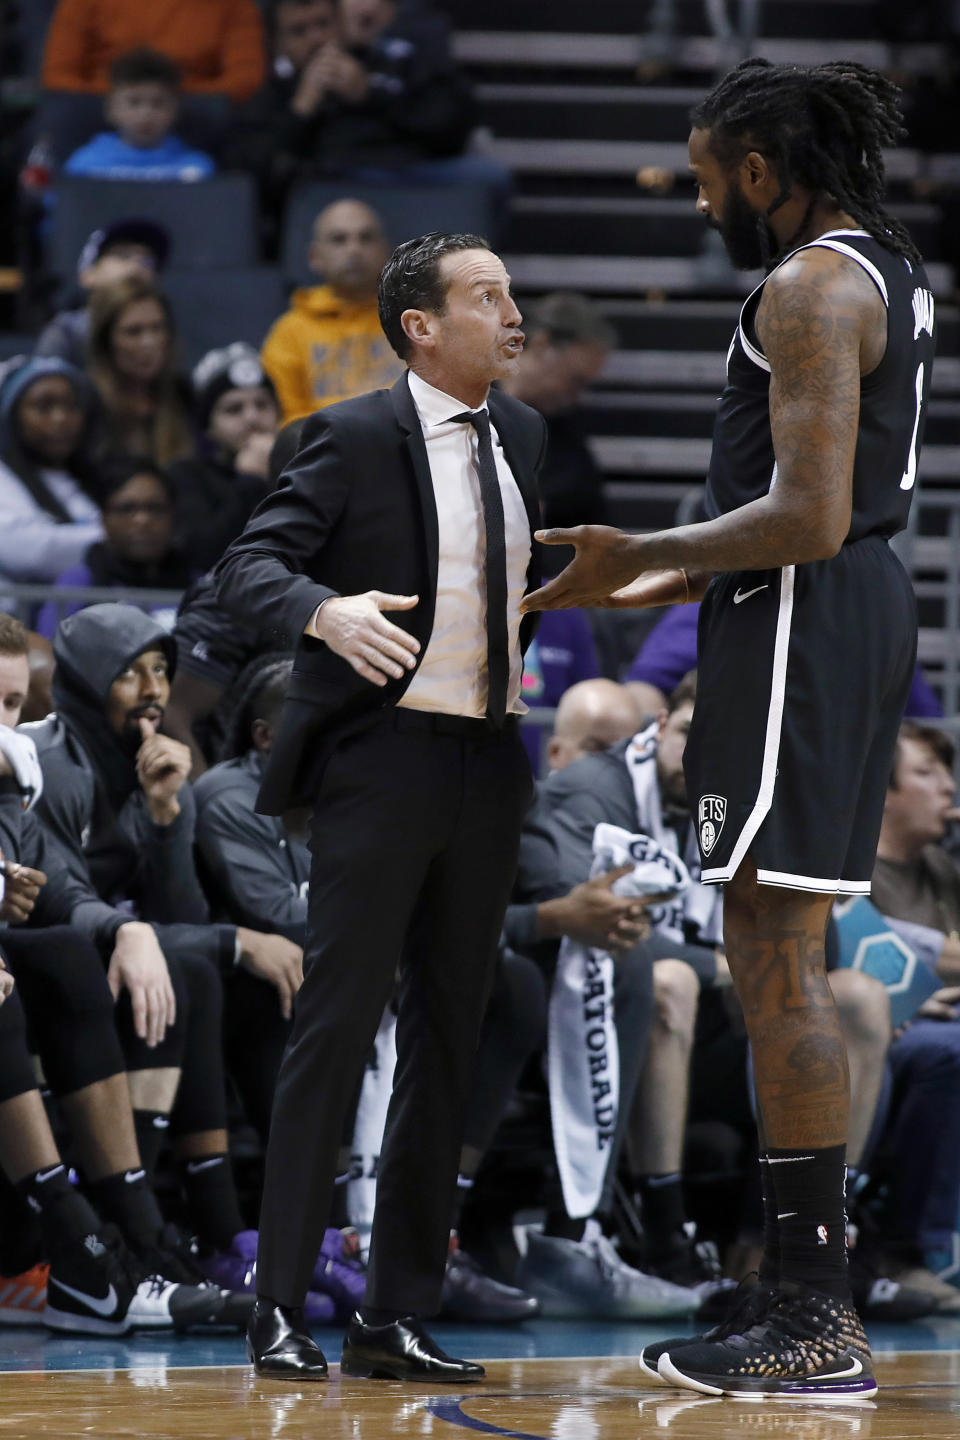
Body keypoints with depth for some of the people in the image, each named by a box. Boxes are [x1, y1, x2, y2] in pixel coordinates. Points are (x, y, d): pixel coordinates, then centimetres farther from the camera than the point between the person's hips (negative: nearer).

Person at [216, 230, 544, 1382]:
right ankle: (279, 1309, -3)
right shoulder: (353, 437, -7)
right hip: (384, 758, -7)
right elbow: (249, 565, -15)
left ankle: (395, 1318, 12)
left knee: (448, 1039, 7)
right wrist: (328, 610, -32)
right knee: (336, 1025, -7)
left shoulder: (521, 436, 12)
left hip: (487, 768, 7)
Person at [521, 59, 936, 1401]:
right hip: (859, 603, 11)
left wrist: (642, 556, -14)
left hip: (801, 625, -11)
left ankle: (813, 1327, -9)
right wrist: (651, 584, 24)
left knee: (774, 964, -9)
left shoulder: (812, 287, -15)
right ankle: (816, 1298, 15)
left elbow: (809, 517, -23)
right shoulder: (889, 274, 17)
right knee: (786, 962, 13)